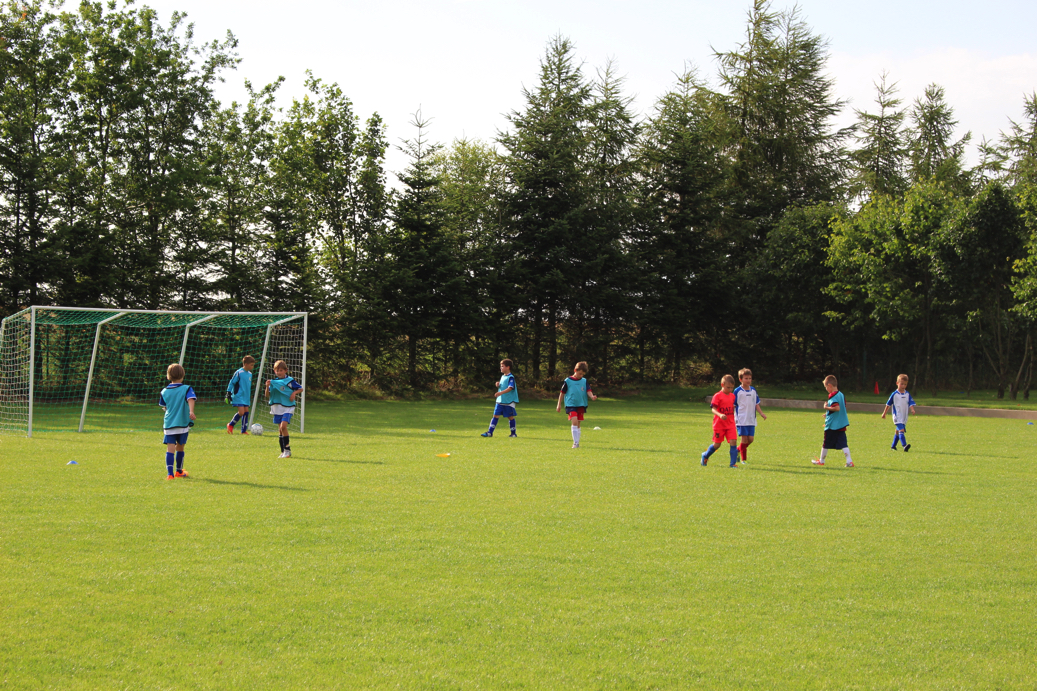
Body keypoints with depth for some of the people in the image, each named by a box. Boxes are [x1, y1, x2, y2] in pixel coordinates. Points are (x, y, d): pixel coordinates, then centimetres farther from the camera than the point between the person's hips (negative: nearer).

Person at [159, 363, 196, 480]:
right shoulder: (187, 389, -3)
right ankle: (179, 471, 31)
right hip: (183, 424, -1)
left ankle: (169, 473, -21)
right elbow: (191, 400, -22)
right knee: (180, 447, 15)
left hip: (168, 424, 1)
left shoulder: (164, 391, 5)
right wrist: (191, 411, -36)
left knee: (170, 448, -5)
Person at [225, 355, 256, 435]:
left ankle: (244, 430, 8)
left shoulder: (250, 374, 11)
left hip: (246, 397, 7)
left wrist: (249, 397, 26)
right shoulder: (239, 373, -12)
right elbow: (231, 382, -5)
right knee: (241, 412, -14)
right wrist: (229, 393, -8)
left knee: (246, 412, 2)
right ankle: (230, 425, 7)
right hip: (239, 396, -7)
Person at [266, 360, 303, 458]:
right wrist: (267, 387, -13)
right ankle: (283, 452, 15)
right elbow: (267, 395, 5)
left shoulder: (289, 381, -4)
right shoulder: (273, 381, 7)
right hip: (277, 408, 5)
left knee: (283, 426, -21)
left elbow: (301, 388, 4)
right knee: (280, 430, 7)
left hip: (288, 407, -5)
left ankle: (287, 450, -14)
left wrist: (294, 393, -13)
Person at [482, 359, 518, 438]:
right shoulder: (502, 376, 15)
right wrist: (498, 385, 2)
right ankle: (490, 432, 0)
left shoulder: (511, 377, -11)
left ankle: (513, 433, 15)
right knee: (495, 415, 1)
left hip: (509, 402, -7)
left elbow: (510, 388, -24)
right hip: (500, 401, 7)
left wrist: (501, 393, -36)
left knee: (510, 417, 3)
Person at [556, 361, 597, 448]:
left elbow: (588, 391, 0)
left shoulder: (585, 381, 7)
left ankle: (577, 442, 17)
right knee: (574, 421, -20)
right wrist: (559, 405, 8)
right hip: (570, 405, -4)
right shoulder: (568, 381, -1)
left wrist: (592, 396, -23)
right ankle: (575, 442, -20)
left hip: (581, 405, 4)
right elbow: (562, 393, 6)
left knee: (578, 424, 9)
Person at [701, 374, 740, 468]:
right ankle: (705, 456, 31)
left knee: (733, 442, -10)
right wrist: (720, 415, -36)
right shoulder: (717, 396, -11)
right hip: (719, 424, -5)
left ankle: (733, 463, -7)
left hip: (730, 424, 5)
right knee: (717, 444, 4)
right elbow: (713, 409, -17)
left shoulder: (732, 396, 9)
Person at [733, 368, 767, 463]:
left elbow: (756, 404, 17)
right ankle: (744, 459, 5)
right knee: (744, 439, -6)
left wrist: (761, 413, 2)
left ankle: (738, 450, 24)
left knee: (750, 439, 1)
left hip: (751, 420, 5)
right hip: (741, 419, -5)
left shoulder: (753, 391, 11)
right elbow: (733, 405, -2)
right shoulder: (737, 391, -4)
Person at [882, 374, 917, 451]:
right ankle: (904, 445, -34)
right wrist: (884, 413, 10)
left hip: (904, 417, 5)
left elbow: (911, 403, 3)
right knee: (901, 430, -21)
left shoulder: (907, 394, 7)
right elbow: (888, 404, 4)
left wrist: (912, 409, -19)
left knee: (897, 431, 15)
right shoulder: (894, 394, -4)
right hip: (897, 416, -5)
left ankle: (893, 446, 29)